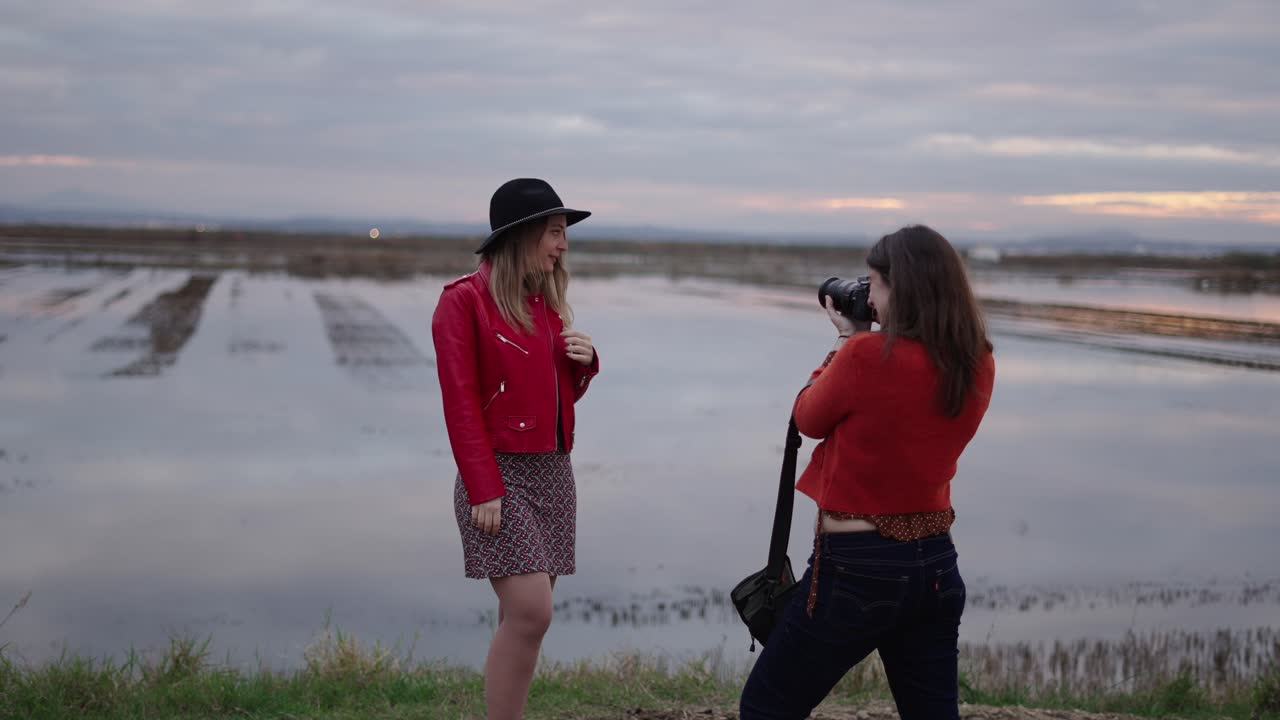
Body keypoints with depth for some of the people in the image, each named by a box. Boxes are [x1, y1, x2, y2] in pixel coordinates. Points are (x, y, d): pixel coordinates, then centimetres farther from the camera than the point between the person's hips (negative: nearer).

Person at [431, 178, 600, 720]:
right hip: (502, 473, -7)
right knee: (530, 613, -15)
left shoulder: (548, 300, 13)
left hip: (554, 472, 7)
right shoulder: (464, 300, -9)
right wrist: (483, 489, -17)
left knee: (523, 617, 8)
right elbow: (461, 403, -12)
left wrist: (585, 362, -1)